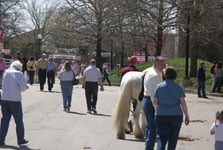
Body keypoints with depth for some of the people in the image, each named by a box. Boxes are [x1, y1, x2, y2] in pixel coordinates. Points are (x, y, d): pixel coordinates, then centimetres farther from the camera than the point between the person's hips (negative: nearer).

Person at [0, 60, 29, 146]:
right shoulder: (18, 73, -10)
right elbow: (23, 85, -19)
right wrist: (22, 89, 6)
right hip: (15, 100, -5)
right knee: (19, 120, 8)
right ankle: (20, 139, 14)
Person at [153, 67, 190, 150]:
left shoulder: (159, 86, 0)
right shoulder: (178, 87, -1)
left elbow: (155, 102, -1)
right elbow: (183, 102, -5)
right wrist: (187, 116, 2)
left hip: (161, 116, 0)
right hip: (176, 115, 0)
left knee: (162, 138, -2)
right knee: (173, 138, 14)